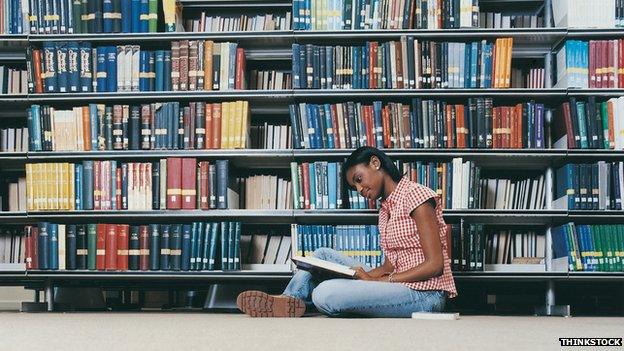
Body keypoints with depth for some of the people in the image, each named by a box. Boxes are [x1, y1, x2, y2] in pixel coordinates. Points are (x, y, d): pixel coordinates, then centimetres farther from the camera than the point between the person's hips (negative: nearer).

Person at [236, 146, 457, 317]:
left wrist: (375, 281, -16)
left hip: (423, 294, -9)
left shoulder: (415, 195, -8)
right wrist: (361, 275, -6)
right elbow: (389, 266, 13)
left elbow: (435, 265, -15)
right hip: (401, 287, 9)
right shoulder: (386, 208, 20)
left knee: (325, 294, -25)